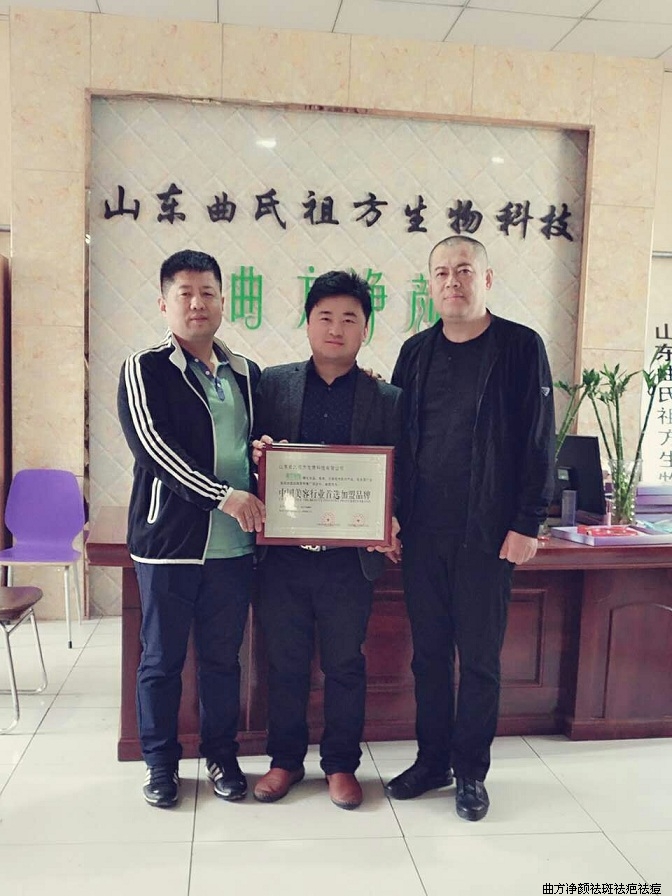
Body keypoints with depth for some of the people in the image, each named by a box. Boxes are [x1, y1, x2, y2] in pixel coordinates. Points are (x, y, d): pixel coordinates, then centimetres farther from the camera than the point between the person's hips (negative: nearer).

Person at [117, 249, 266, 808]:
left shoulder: (246, 374, 11)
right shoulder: (145, 370, -3)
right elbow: (152, 445, -15)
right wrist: (223, 495, -21)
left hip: (233, 544, 4)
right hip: (169, 540, -3)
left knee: (223, 657, 14)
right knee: (162, 659, 9)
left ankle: (221, 753, 31)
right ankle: (160, 761, 28)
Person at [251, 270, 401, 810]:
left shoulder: (386, 399, 2)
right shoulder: (273, 384, 4)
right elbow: (254, 455, 7)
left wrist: (389, 524, -15)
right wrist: (257, 455, -16)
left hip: (350, 557, -1)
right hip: (283, 552, 1)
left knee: (345, 664, 13)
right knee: (285, 662, 14)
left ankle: (341, 764, 32)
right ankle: (286, 760, 33)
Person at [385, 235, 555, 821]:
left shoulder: (521, 347, -2)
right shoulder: (416, 352, 9)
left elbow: (539, 441, -5)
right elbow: (395, 438, 10)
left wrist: (527, 524, -10)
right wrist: (390, 514, 3)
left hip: (488, 534, -3)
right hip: (422, 532, 4)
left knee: (480, 656, 8)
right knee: (429, 651, 13)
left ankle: (471, 771, 25)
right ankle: (432, 760, 29)